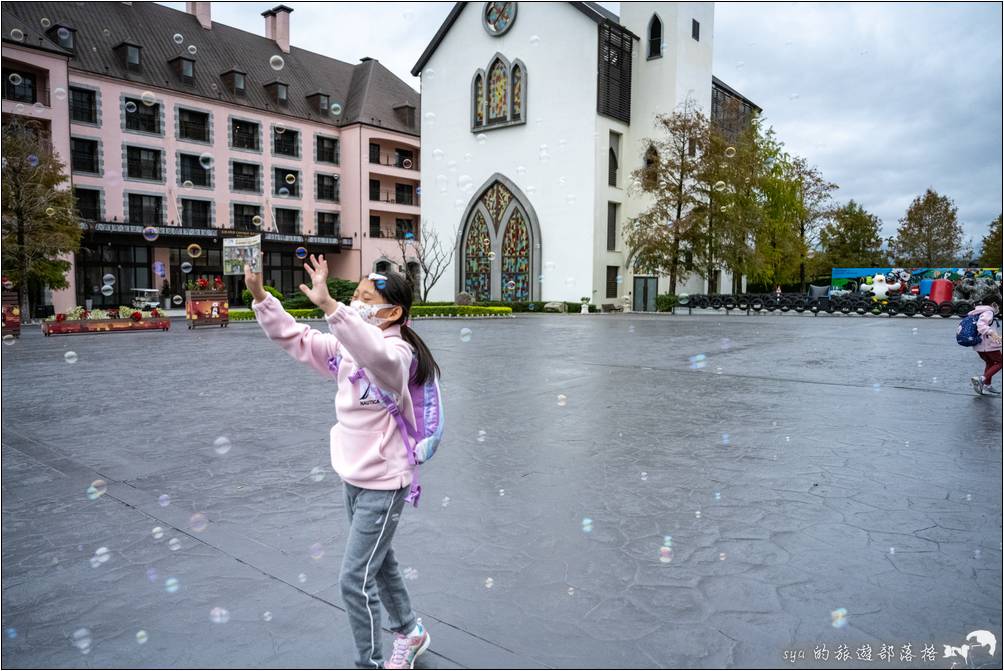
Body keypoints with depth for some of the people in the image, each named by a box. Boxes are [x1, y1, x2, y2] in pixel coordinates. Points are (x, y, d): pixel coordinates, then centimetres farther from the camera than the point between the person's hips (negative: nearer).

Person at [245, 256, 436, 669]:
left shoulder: (397, 352, -22)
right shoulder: (348, 348, 3)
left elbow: (378, 355, -47)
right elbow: (296, 339, 6)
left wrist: (328, 305, -54)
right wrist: (260, 296, -6)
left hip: (383, 483, -9)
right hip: (353, 477, 9)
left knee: (355, 580, -3)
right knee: (377, 561, 24)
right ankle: (409, 633, 46)